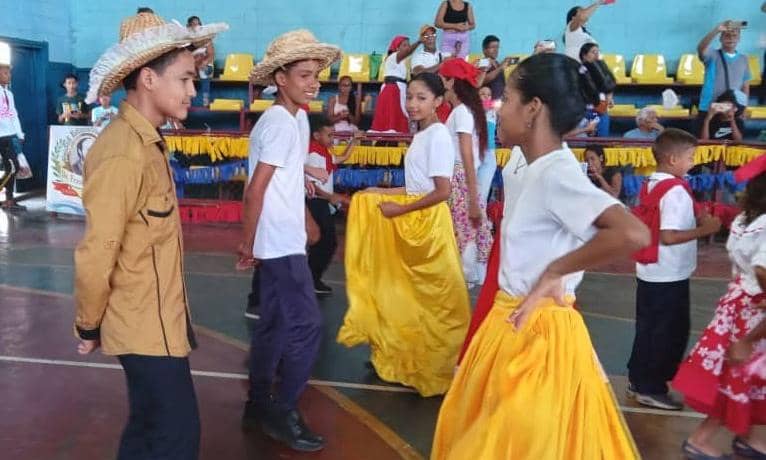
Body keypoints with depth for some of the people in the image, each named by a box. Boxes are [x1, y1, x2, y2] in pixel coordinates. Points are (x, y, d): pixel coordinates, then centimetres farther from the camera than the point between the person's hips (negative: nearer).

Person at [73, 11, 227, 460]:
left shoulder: (146, 141, 6)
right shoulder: (123, 155, -24)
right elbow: (96, 255, -22)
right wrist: (89, 327, -9)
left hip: (160, 318, 9)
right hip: (146, 325, -9)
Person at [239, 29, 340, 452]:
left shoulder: (295, 118, 12)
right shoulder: (282, 123, -17)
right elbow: (257, 189, -18)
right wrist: (247, 244, -12)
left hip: (282, 240, 9)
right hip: (280, 242, -9)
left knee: (274, 323, 15)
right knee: (306, 324, -5)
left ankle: (259, 404, 26)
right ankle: (282, 413, 7)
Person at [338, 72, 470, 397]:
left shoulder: (438, 135, -15)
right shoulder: (421, 135, 12)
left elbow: (442, 191, -20)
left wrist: (401, 209, -15)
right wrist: (382, 193, 8)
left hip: (428, 222, -9)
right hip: (411, 219, 9)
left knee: (432, 296, 1)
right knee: (411, 291, 17)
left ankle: (432, 367, 14)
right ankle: (410, 358, 31)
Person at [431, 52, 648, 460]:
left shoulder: (557, 174, -23)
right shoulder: (523, 164, 2)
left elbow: (633, 234, -36)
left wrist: (554, 272, -24)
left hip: (538, 330, -9)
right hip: (511, 321, 9)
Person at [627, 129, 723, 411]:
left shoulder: (649, 185, 6)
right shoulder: (675, 190, -21)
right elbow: (669, 237, -27)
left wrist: (694, 220, 12)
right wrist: (705, 229, -19)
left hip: (650, 272, 9)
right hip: (669, 275, -9)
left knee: (648, 329, 18)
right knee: (669, 332, 5)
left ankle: (638, 380, 28)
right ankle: (651, 389, 14)